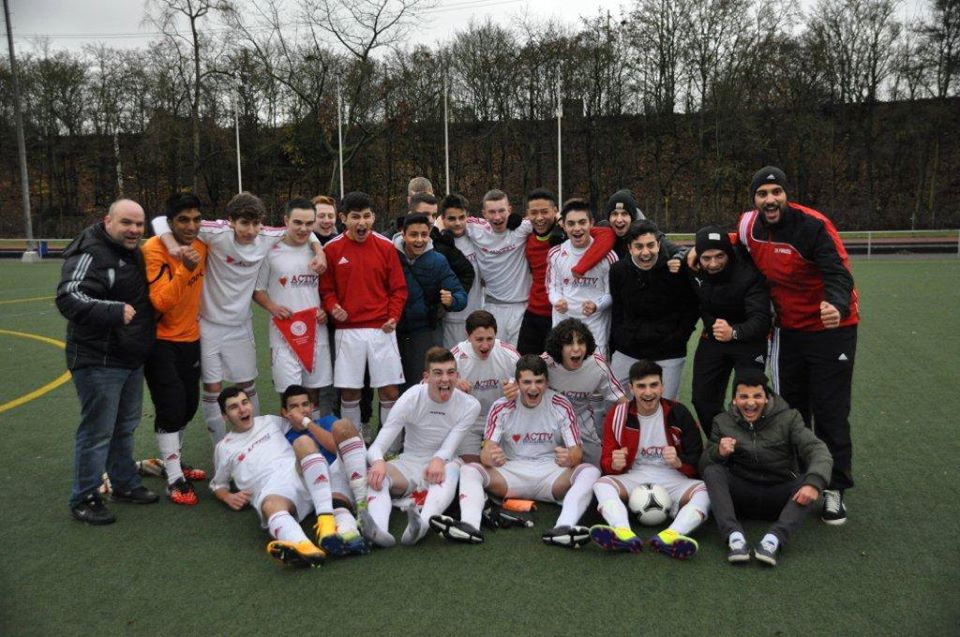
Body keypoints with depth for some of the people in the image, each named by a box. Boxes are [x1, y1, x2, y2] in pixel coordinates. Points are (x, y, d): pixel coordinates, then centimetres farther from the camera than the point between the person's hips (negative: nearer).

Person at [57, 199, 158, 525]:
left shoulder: (134, 253, 11)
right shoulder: (90, 254, -18)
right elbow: (69, 299, -30)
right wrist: (115, 311, -40)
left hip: (132, 360, 9)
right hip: (99, 362, -9)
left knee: (125, 427, 19)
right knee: (97, 432, -1)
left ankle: (125, 484, 34)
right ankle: (84, 499, 14)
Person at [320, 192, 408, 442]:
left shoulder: (386, 247, 2)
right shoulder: (331, 250, 1)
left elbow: (398, 287, 5)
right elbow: (326, 289, 7)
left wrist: (393, 316, -9)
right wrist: (332, 307, -13)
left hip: (382, 329, 0)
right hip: (347, 331, 0)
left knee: (390, 391, 2)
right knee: (349, 393, 5)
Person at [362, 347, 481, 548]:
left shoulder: (470, 405, -7)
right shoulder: (411, 399, -10)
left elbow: (449, 447, -15)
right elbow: (377, 446, -15)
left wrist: (438, 460, -40)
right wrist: (378, 462, -40)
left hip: (441, 465, -1)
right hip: (408, 464, 1)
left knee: (451, 469, -36)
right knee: (375, 474, -30)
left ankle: (422, 525, -61)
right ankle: (380, 530, -57)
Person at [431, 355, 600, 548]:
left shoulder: (561, 406, -2)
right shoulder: (501, 408, -2)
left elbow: (577, 452, -6)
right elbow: (486, 451, -7)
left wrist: (569, 458, -32)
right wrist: (491, 457, -34)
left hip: (551, 474, 0)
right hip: (512, 472, 1)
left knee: (591, 472, -28)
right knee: (468, 470, -22)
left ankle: (564, 528, -50)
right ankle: (470, 525, -46)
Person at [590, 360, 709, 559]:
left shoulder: (679, 414, 0)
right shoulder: (617, 416, 2)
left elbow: (698, 461, 1)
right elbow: (606, 462, 5)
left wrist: (679, 462, -21)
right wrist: (614, 464, -20)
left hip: (673, 479, 0)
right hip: (634, 478, 1)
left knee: (705, 491, -30)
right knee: (602, 484, -28)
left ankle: (670, 537, -53)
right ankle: (625, 534, -52)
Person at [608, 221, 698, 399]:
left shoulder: (677, 270, -10)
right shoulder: (619, 271, -1)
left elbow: (691, 309, 1)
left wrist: (677, 340, -4)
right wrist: (616, 342, 7)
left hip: (668, 356, -3)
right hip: (627, 353, 3)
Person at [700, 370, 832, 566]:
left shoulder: (788, 418, -1)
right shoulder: (723, 422, 4)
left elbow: (818, 450, -15)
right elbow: (704, 464, -1)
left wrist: (814, 482, -35)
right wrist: (718, 453, -25)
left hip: (779, 497, -1)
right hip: (741, 495, 1)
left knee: (808, 482, -27)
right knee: (712, 471, -24)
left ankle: (773, 539, -40)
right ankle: (734, 536, -37)